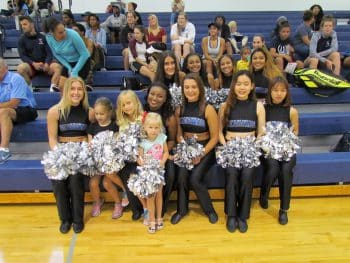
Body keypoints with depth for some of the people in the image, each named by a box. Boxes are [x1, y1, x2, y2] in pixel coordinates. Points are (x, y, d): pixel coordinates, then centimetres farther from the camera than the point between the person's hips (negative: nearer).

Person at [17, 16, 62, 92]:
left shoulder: (43, 37, 9)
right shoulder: (22, 40, 8)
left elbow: (49, 53, 2)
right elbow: (22, 56, -1)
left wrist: (46, 63, -20)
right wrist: (33, 63, -21)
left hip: (45, 64, 0)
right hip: (31, 65, 0)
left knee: (58, 67, -31)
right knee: (21, 68, -34)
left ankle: (53, 88, -37)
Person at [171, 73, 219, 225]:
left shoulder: (208, 109, -11)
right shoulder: (179, 110, 3)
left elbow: (214, 137, -9)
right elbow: (179, 134, 10)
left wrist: (201, 154, -18)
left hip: (205, 149, -3)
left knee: (195, 178, -22)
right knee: (182, 176, -20)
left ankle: (209, 209, 4)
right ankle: (182, 209, 5)